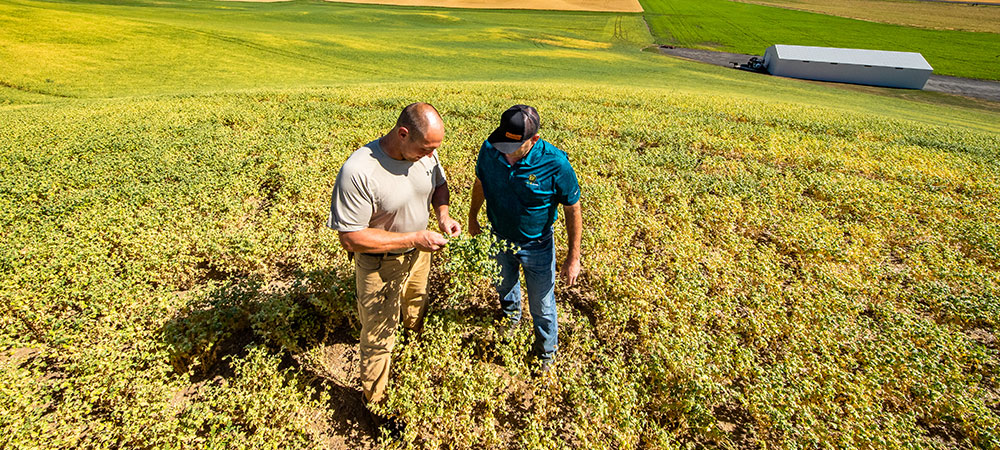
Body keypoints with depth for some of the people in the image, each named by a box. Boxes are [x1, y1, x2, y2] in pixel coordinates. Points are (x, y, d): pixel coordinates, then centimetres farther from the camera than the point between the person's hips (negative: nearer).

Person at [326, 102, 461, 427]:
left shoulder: (426, 153, -14)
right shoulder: (358, 171, -33)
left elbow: (439, 183, 9)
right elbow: (350, 238, -30)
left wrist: (443, 214, -12)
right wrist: (413, 238, -30)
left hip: (419, 254, 6)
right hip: (379, 265, -6)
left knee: (418, 317, 30)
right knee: (379, 338, 10)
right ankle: (376, 404, 35)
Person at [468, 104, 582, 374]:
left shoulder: (555, 164, -31)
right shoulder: (490, 150, -20)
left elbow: (573, 210, -18)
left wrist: (574, 257, -14)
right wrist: (473, 218, 13)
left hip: (537, 247, -3)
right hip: (499, 239, 4)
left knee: (542, 307, 13)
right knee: (504, 286, 30)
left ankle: (546, 354, 43)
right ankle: (511, 317, 65)